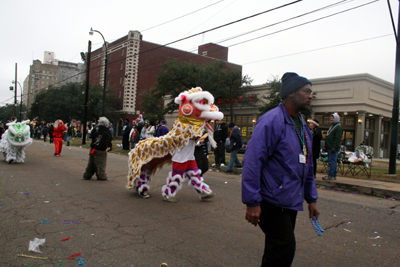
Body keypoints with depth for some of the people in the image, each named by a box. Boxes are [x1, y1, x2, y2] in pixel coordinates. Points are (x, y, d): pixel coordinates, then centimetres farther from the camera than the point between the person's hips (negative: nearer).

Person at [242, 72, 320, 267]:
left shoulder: (302, 125, 13)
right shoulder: (271, 121, -16)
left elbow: (307, 166, 20)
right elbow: (252, 162, -22)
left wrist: (311, 199, 19)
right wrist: (252, 202, -22)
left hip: (292, 201, 9)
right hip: (272, 201, -9)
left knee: (279, 249, 17)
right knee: (284, 249, -8)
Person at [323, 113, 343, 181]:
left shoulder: (338, 127, -10)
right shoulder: (332, 126, 21)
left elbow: (338, 139, -18)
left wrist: (334, 147, -24)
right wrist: (327, 146, 20)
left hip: (333, 148, -10)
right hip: (330, 147, 10)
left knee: (332, 162, -9)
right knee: (333, 162, 12)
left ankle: (331, 176, -8)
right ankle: (334, 176, 17)